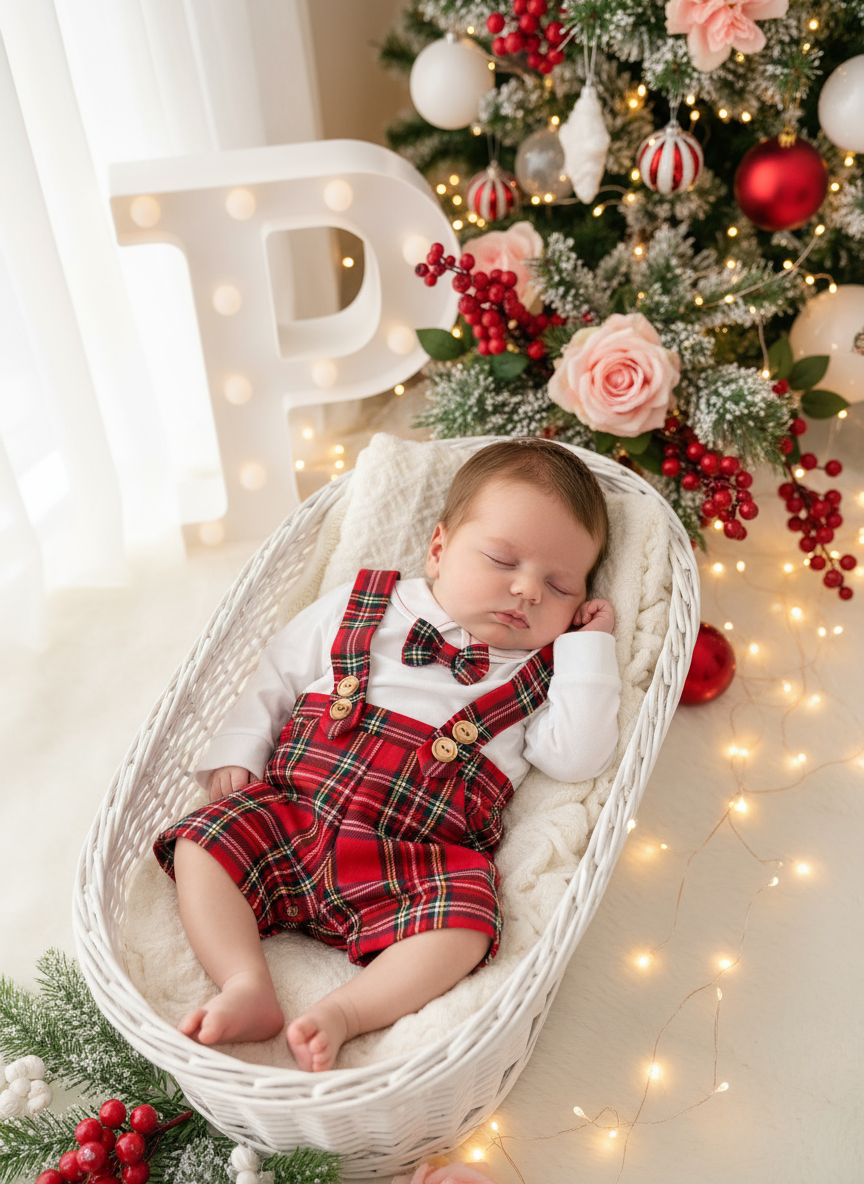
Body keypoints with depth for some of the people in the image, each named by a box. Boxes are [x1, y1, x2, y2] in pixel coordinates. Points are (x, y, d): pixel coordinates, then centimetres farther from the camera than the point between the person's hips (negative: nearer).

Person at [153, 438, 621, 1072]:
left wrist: (588, 646, -2)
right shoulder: (359, 607, 12)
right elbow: (277, 676, 17)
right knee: (203, 844, -15)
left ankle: (345, 1010, -23)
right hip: (290, 810, 2)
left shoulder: (539, 674, 12)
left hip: (420, 859, -1)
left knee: (465, 921, -28)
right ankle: (249, 988, -17)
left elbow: (578, 757, -3)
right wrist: (237, 752, 5)